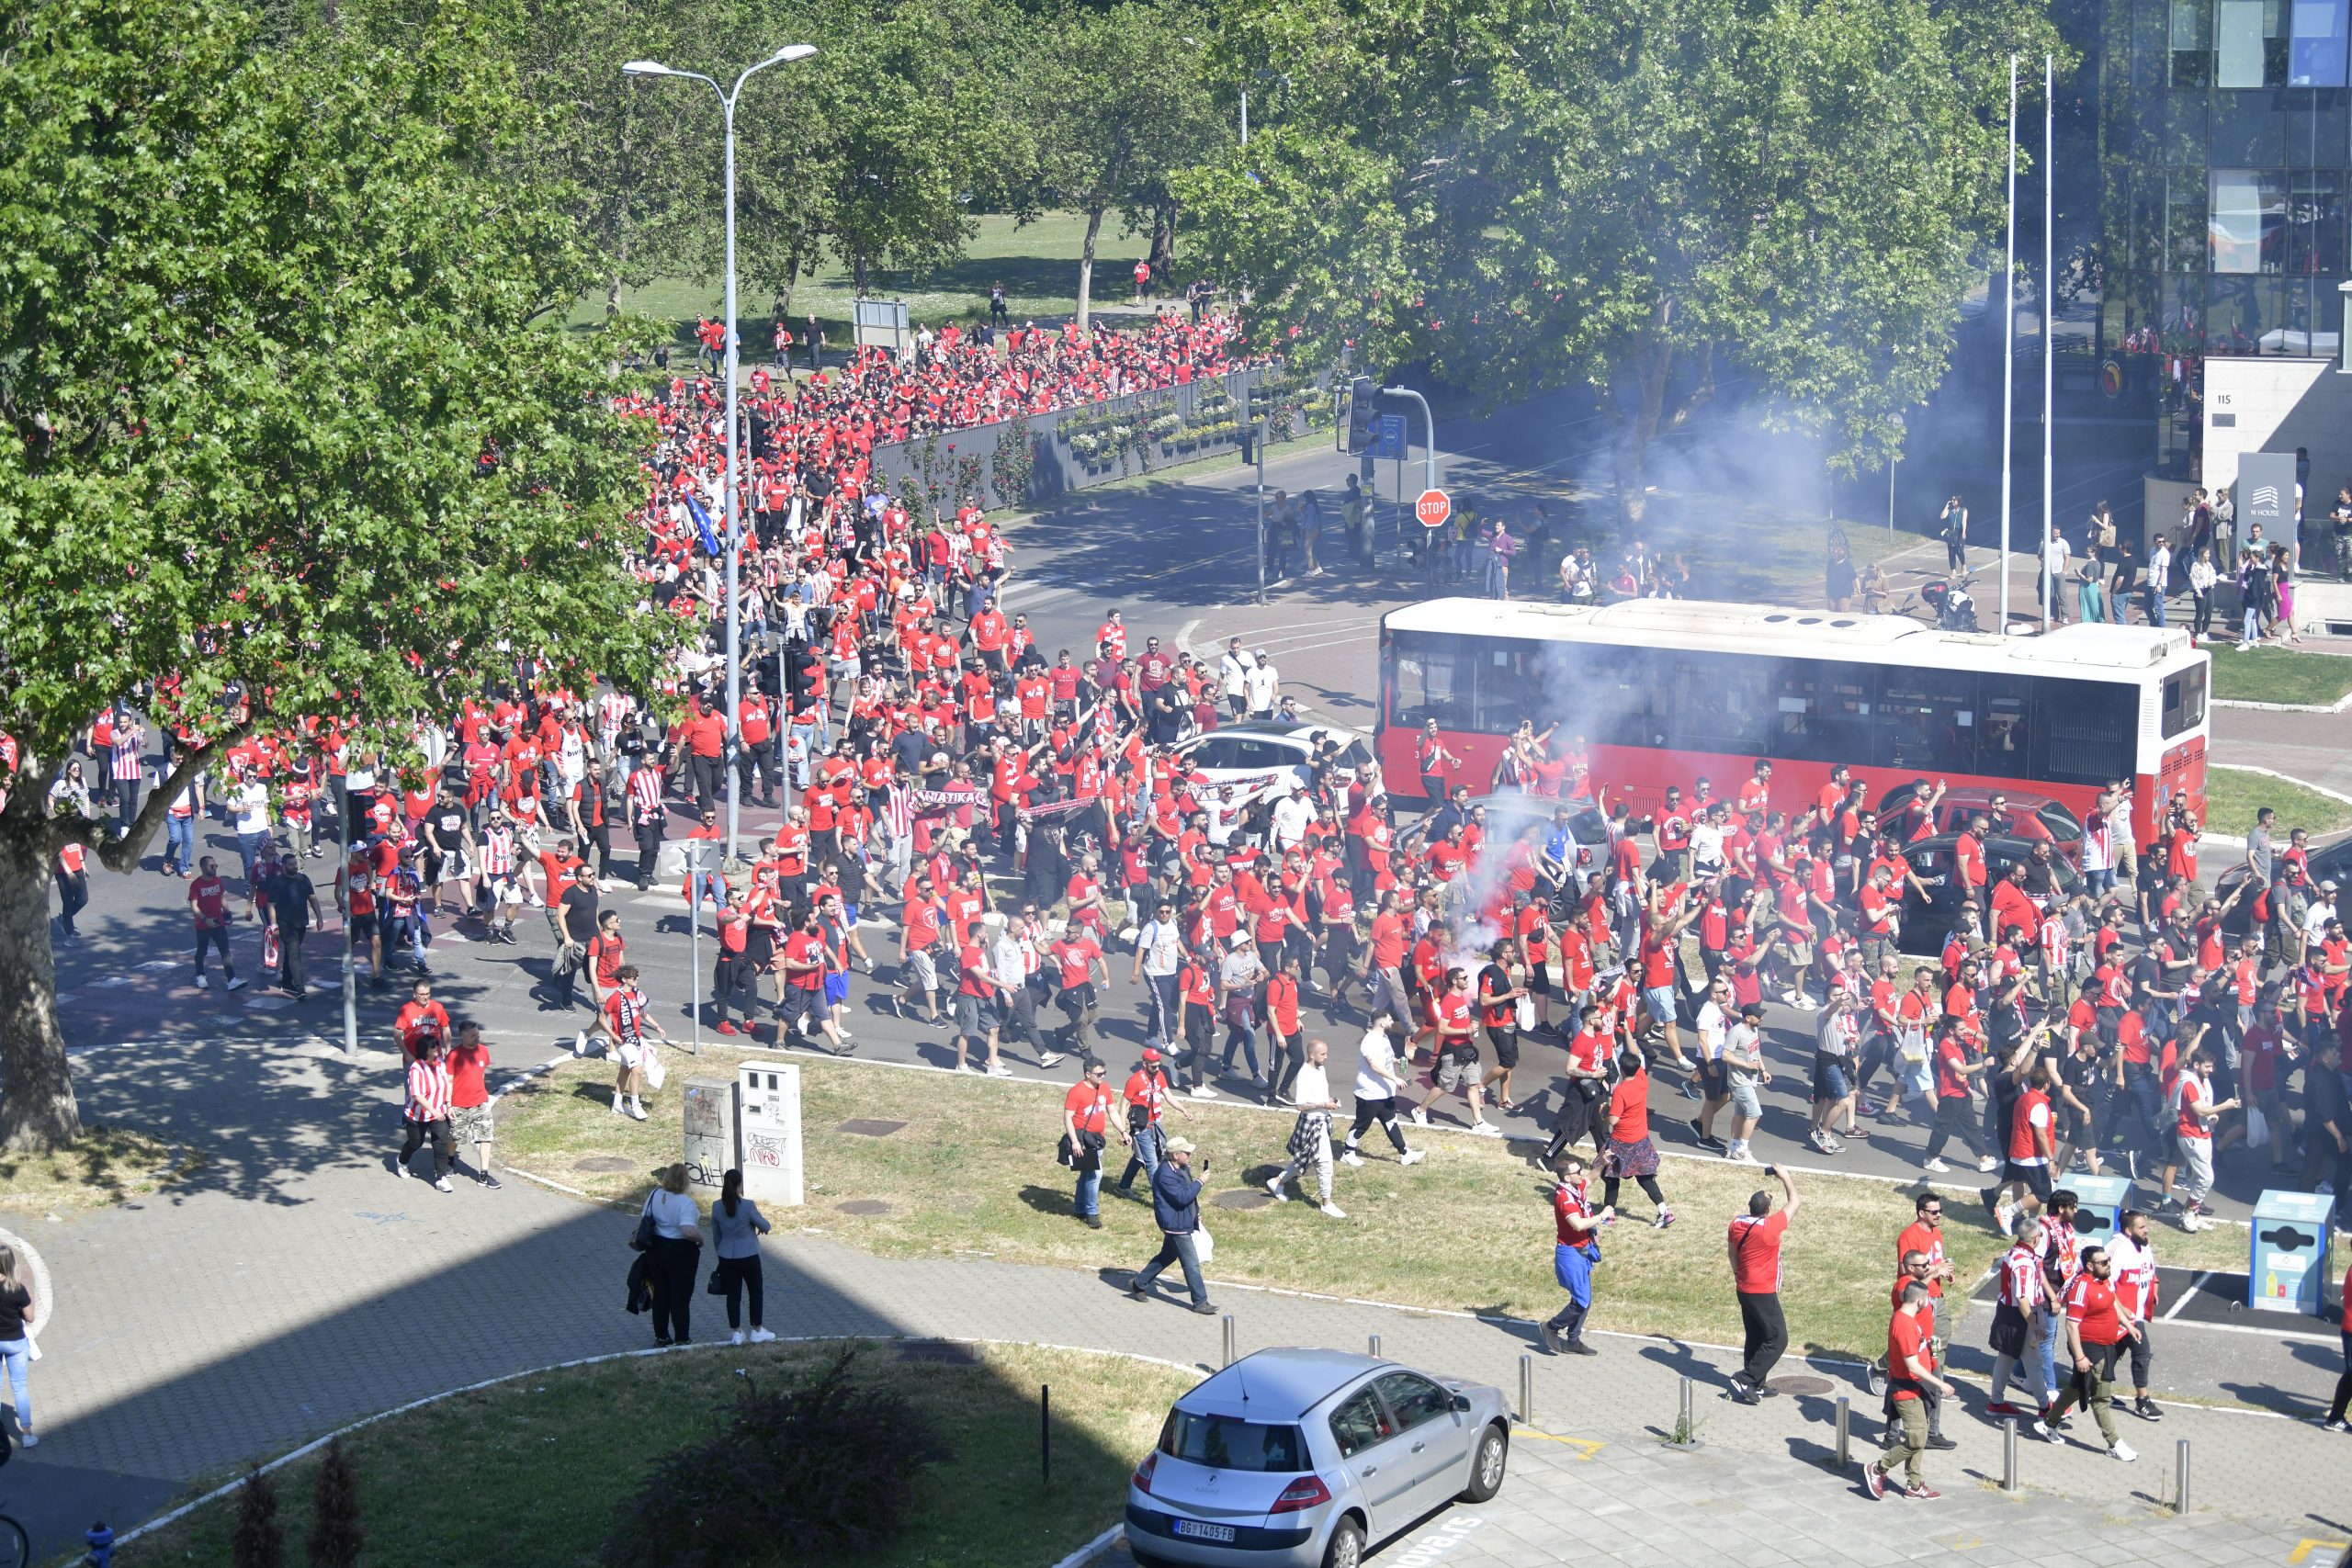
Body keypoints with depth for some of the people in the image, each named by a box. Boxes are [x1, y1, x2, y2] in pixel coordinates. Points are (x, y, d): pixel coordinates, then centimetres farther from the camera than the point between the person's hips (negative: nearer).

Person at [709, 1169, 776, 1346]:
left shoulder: (716, 1207, -4)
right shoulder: (748, 1205, -17)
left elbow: (715, 1235, 7)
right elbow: (765, 1226, -7)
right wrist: (761, 1228, 17)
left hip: (726, 1258, 3)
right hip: (748, 1257, -3)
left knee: (733, 1295, 10)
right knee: (756, 1292, 13)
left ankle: (737, 1333, 12)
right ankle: (757, 1331, 17)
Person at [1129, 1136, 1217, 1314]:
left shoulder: (1182, 1168, 6)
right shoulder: (1165, 1175, -25)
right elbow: (1183, 1197, -30)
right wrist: (1199, 1181, -23)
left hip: (1184, 1223, 10)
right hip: (1176, 1226, -10)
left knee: (1166, 1256, 23)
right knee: (1191, 1264, -4)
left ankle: (1139, 1284, 35)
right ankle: (1200, 1302, 4)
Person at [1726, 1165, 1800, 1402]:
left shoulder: (1737, 1224, -1)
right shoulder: (1771, 1226, -22)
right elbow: (1794, 1202, -10)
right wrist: (1785, 1177, 2)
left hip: (1744, 1290, 8)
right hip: (1763, 1293, -8)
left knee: (1755, 1338, 17)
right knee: (1777, 1339, -1)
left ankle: (1756, 1385, 21)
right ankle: (1745, 1379, -7)